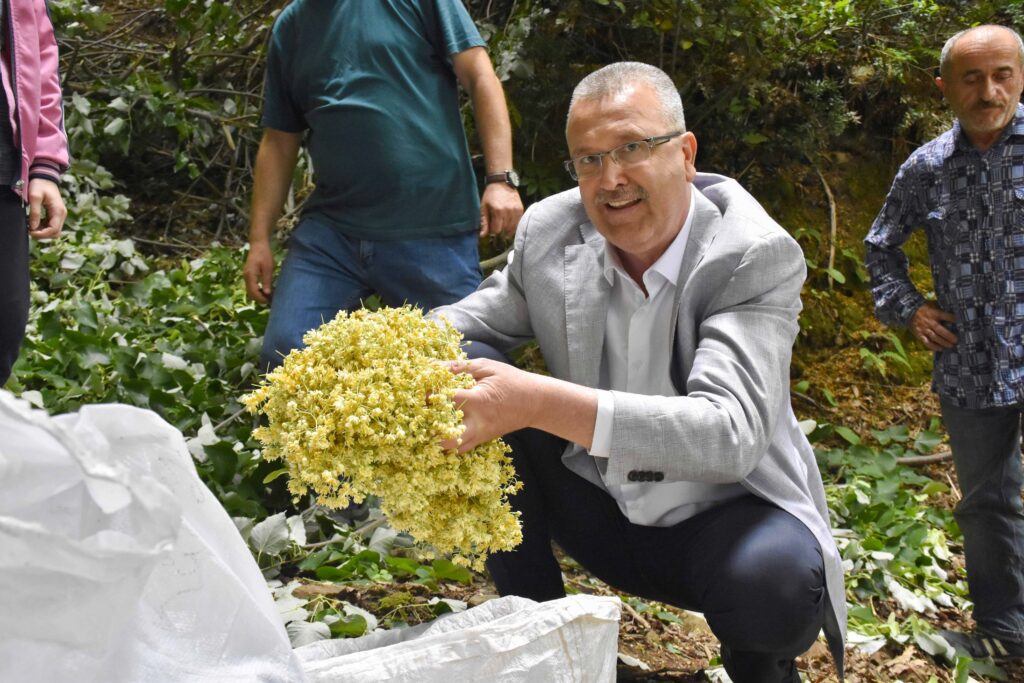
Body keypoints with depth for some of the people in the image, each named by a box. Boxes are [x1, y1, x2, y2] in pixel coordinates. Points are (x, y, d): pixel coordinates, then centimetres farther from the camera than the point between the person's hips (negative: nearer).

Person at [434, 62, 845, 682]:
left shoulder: (758, 257, -23)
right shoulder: (549, 230, -9)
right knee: (470, 374, -14)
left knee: (775, 579, -38)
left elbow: (730, 433, -36)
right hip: (597, 507, 5)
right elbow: (489, 313, 10)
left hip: (724, 513, -4)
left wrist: (539, 402, -48)